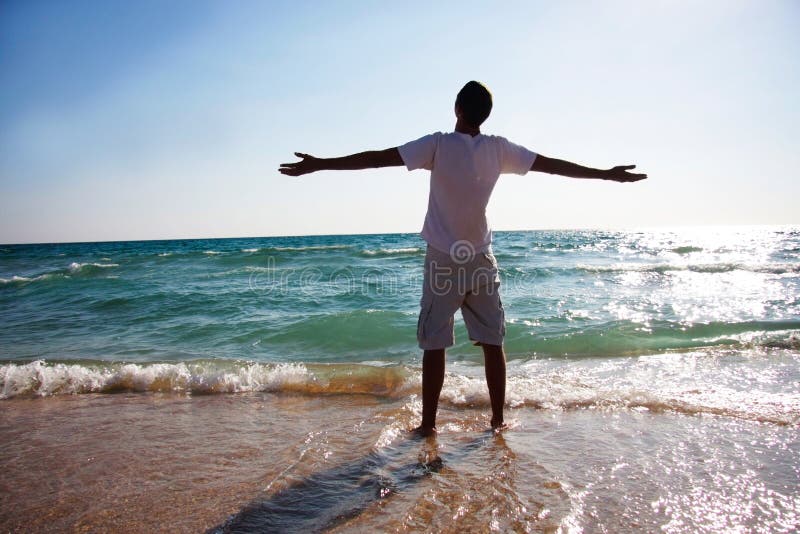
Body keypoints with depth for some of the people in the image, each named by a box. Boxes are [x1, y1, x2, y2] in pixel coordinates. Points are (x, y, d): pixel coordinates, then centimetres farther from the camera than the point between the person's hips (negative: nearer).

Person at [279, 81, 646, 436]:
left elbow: (379, 157, -14)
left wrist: (319, 164, -11)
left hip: (443, 260, -3)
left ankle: (428, 424, 9)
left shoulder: (439, 145, -10)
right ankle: (498, 419, 18)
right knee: (492, 343, 10)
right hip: (481, 260, 3)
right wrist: (606, 174, 20)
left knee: (434, 346, 4)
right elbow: (553, 164, 8)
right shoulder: (499, 149, 1)